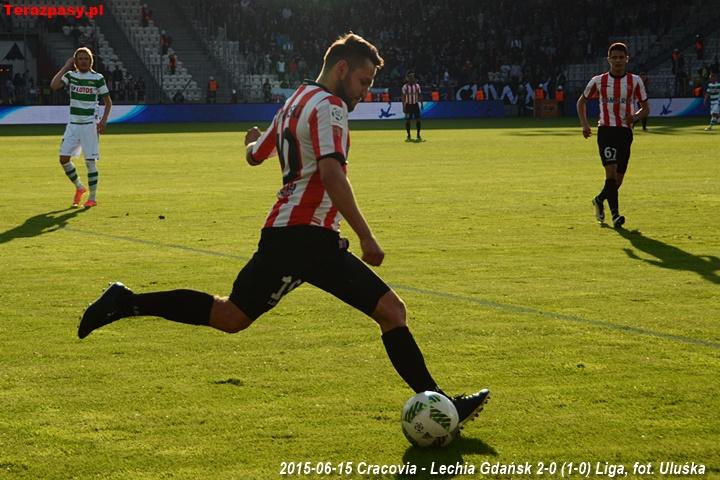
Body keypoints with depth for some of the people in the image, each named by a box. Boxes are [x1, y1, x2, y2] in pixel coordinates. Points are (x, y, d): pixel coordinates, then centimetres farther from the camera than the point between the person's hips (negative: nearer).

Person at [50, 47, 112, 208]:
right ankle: (79, 187, 19)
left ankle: (92, 197, 4)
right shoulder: (71, 75, 4)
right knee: (63, 158, -2)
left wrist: (104, 120, -9)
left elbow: (108, 102, 3)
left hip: (90, 124, -3)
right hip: (73, 123, 3)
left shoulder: (98, 78, -2)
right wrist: (66, 67, -8)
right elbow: (54, 85, -13)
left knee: (90, 161, -5)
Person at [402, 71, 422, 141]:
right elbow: (403, 97, -3)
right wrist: (403, 107, -8)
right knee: (407, 121, 0)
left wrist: (421, 103, -1)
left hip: (415, 104, 2)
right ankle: (408, 136, 11)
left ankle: (418, 135, 5)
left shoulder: (417, 86, 3)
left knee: (418, 119, -4)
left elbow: (419, 95, 7)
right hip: (408, 105, -2)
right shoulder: (405, 87, -3)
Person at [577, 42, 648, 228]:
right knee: (611, 171, -20)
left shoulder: (635, 81, 3)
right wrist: (584, 124, 3)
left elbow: (645, 108, 9)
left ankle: (599, 200, 37)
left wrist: (635, 117, -13)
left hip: (625, 131, 2)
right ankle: (615, 214, -22)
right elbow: (582, 101, 16)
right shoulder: (598, 81, 2)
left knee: (618, 179, 7)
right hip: (606, 131, -2)